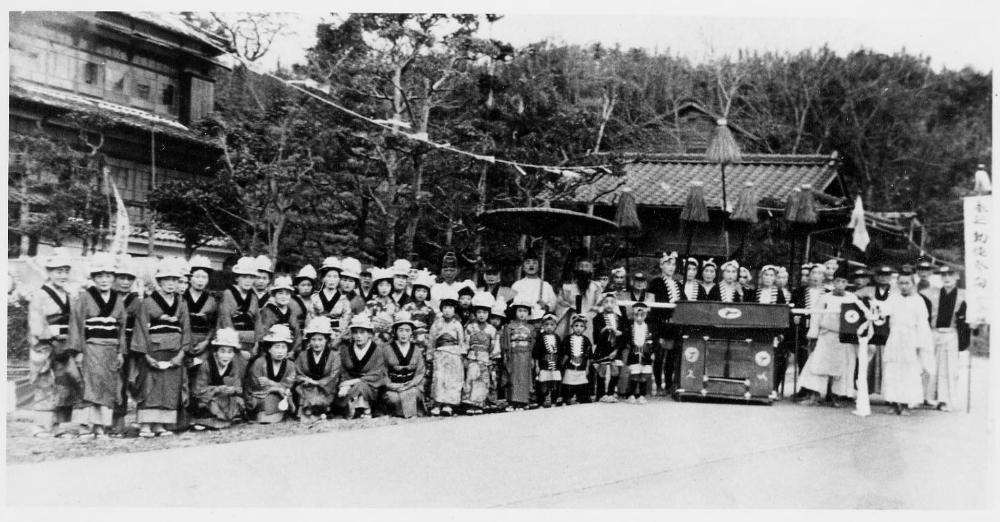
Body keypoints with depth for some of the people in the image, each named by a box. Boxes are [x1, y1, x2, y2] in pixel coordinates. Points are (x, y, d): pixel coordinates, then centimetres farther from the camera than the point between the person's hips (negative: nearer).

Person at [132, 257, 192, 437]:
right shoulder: (148, 302, 1)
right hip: (154, 352, -4)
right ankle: (145, 425, -4)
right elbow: (142, 329, -3)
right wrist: (146, 354, -11)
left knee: (171, 388, 3)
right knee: (150, 387, -6)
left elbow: (186, 329, 8)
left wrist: (181, 353, -4)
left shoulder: (181, 304, 12)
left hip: (174, 354, 4)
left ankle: (160, 425, 9)